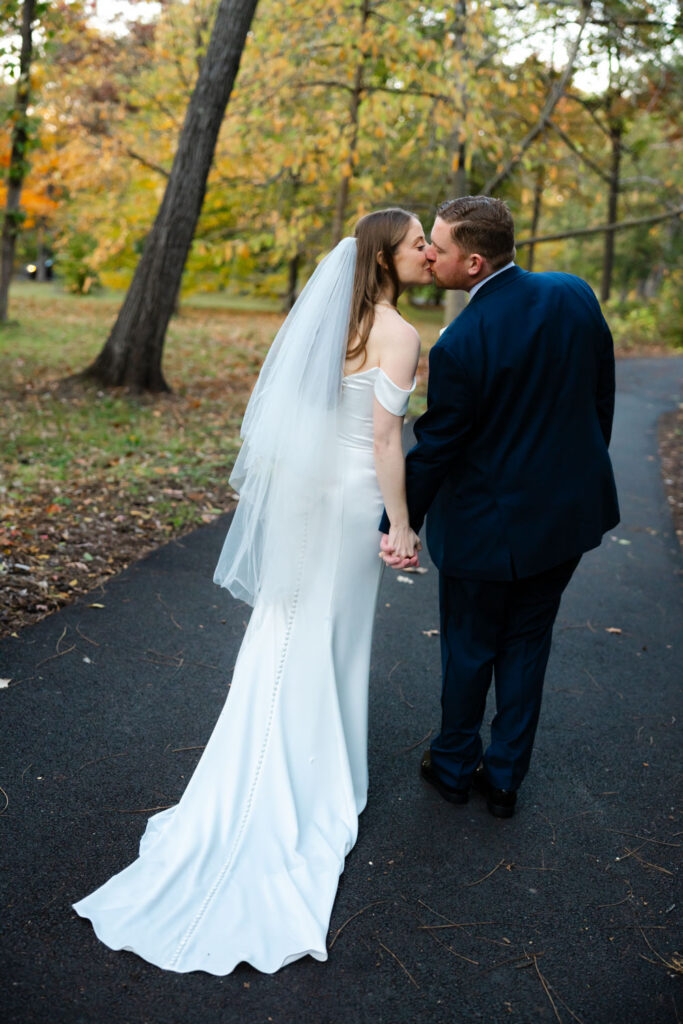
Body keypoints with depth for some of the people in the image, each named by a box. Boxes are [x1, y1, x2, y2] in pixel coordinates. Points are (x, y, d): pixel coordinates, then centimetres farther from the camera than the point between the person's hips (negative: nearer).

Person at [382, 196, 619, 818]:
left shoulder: (459, 346, -25)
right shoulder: (576, 294, -6)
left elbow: (434, 448, -16)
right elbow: (603, 396, 4)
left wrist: (400, 524, -2)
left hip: (489, 524, -5)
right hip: (572, 508, 6)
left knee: (469, 649, 15)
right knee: (527, 642, 18)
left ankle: (454, 766, 35)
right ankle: (505, 778, 31)